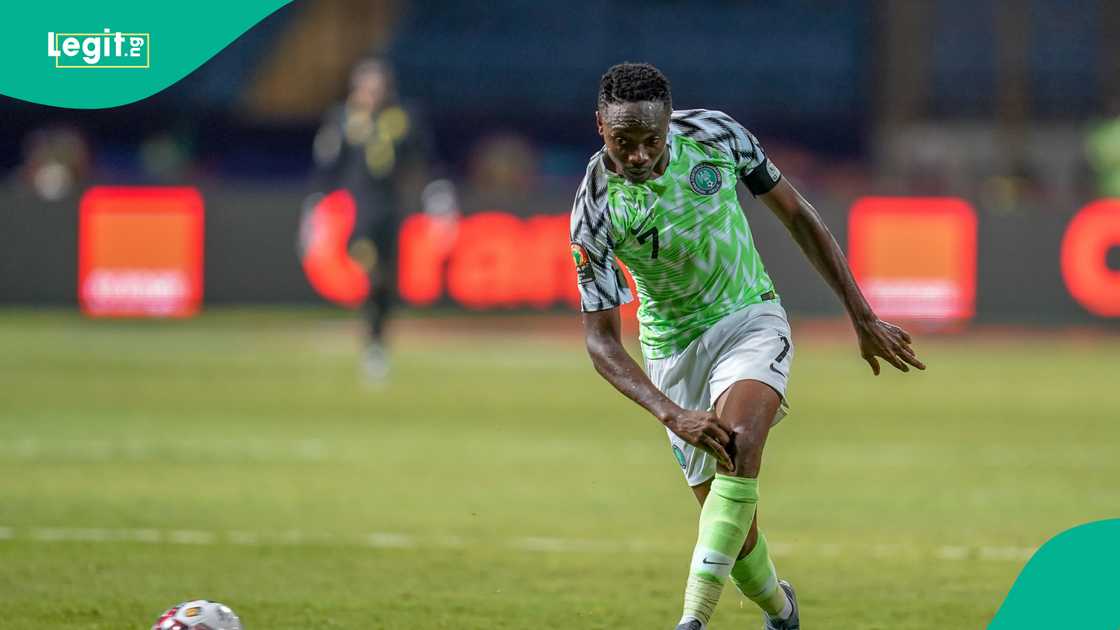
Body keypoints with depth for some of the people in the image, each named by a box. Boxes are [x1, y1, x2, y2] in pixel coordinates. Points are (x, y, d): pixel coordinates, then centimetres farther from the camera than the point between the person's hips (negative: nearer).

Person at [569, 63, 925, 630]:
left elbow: (797, 216, -2)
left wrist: (863, 317, -1)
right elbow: (601, 339, -20)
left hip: (750, 318, 0)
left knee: (739, 443, -30)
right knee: (734, 527, 1)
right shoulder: (596, 209, -22)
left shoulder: (716, 135, -17)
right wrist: (673, 415, -34)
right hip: (674, 345, 0)